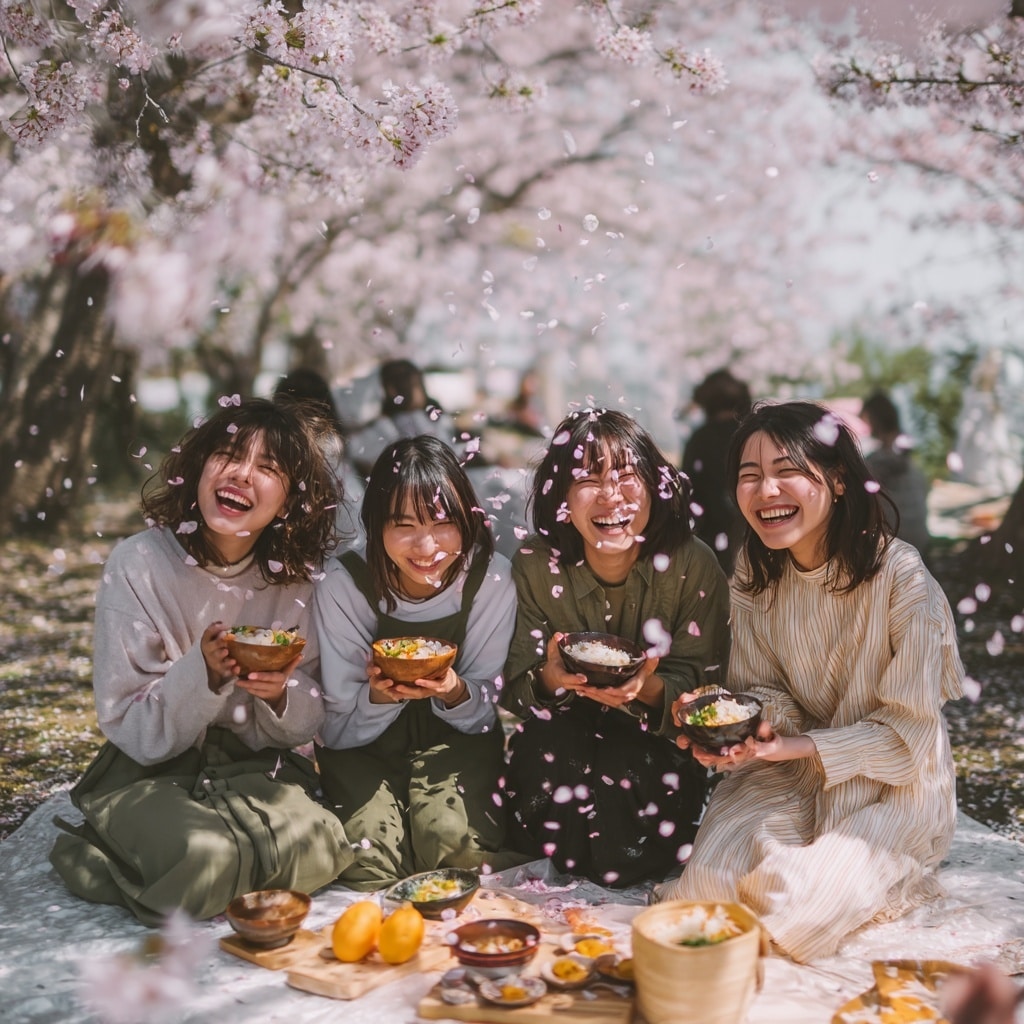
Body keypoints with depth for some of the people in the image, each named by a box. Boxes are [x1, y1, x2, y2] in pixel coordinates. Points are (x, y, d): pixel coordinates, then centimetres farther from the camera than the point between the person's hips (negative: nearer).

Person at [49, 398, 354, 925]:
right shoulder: (139, 565, -13)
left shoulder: (294, 578, -4)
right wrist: (203, 672, -30)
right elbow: (135, 732, -12)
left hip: (255, 767, 2)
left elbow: (307, 723, 1)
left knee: (313, 849, -27)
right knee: (205, 858, -31)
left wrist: (282, 696, -23)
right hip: (147, 773, -2)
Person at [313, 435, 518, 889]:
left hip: (455, 739, 1)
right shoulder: (344, 584, -20)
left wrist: (456, 693, -33)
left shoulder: (491, 578, -18)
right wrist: (378, 697, -38)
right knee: (369, 852, -27)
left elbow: (484, 713, -8)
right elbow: (337, 730, -14)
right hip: (364, 747, 0)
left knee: (459, 841, -28)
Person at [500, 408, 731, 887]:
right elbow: (515, 687, -7)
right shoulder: (535, 566, -8)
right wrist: (550, 678, -32)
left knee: (629, 766, -34)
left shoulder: (694, 566, -11)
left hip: (658, 739, -1)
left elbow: (698, 683, -10)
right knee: (545, 742, -32)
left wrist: (649, 688, -34)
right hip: (564, 734, 1)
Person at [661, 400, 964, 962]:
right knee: (709, 885, -16)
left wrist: (802, 747, -26)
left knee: (799, 915, -21)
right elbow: (763, 688, 3)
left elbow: (906, 732, -17)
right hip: (792, 769, 4)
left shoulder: (901, 577, -22)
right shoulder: (754, 569, -5)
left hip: (893, 784, -4)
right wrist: (751, 728, -20)